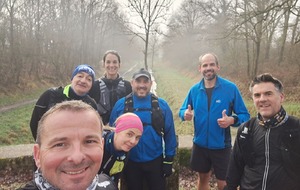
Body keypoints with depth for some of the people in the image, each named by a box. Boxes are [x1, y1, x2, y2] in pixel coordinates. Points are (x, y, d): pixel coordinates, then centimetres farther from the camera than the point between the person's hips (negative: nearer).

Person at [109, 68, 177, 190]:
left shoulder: (162, 105, -6)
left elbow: (169, 134, -3)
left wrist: (168, 161, -3)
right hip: (130, 162, 0)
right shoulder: (120, 105, -6)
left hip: (155, 161, 0)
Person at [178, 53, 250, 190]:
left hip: (221, 146, -3)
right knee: (202, 178, 21)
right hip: (200, 144, 3)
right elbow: (182, 110, 8)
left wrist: (232, 120, -29)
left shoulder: (230, 88, -11)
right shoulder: (194, 90, -3)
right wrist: (185, 114, -16)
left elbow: (244, 115, -7)